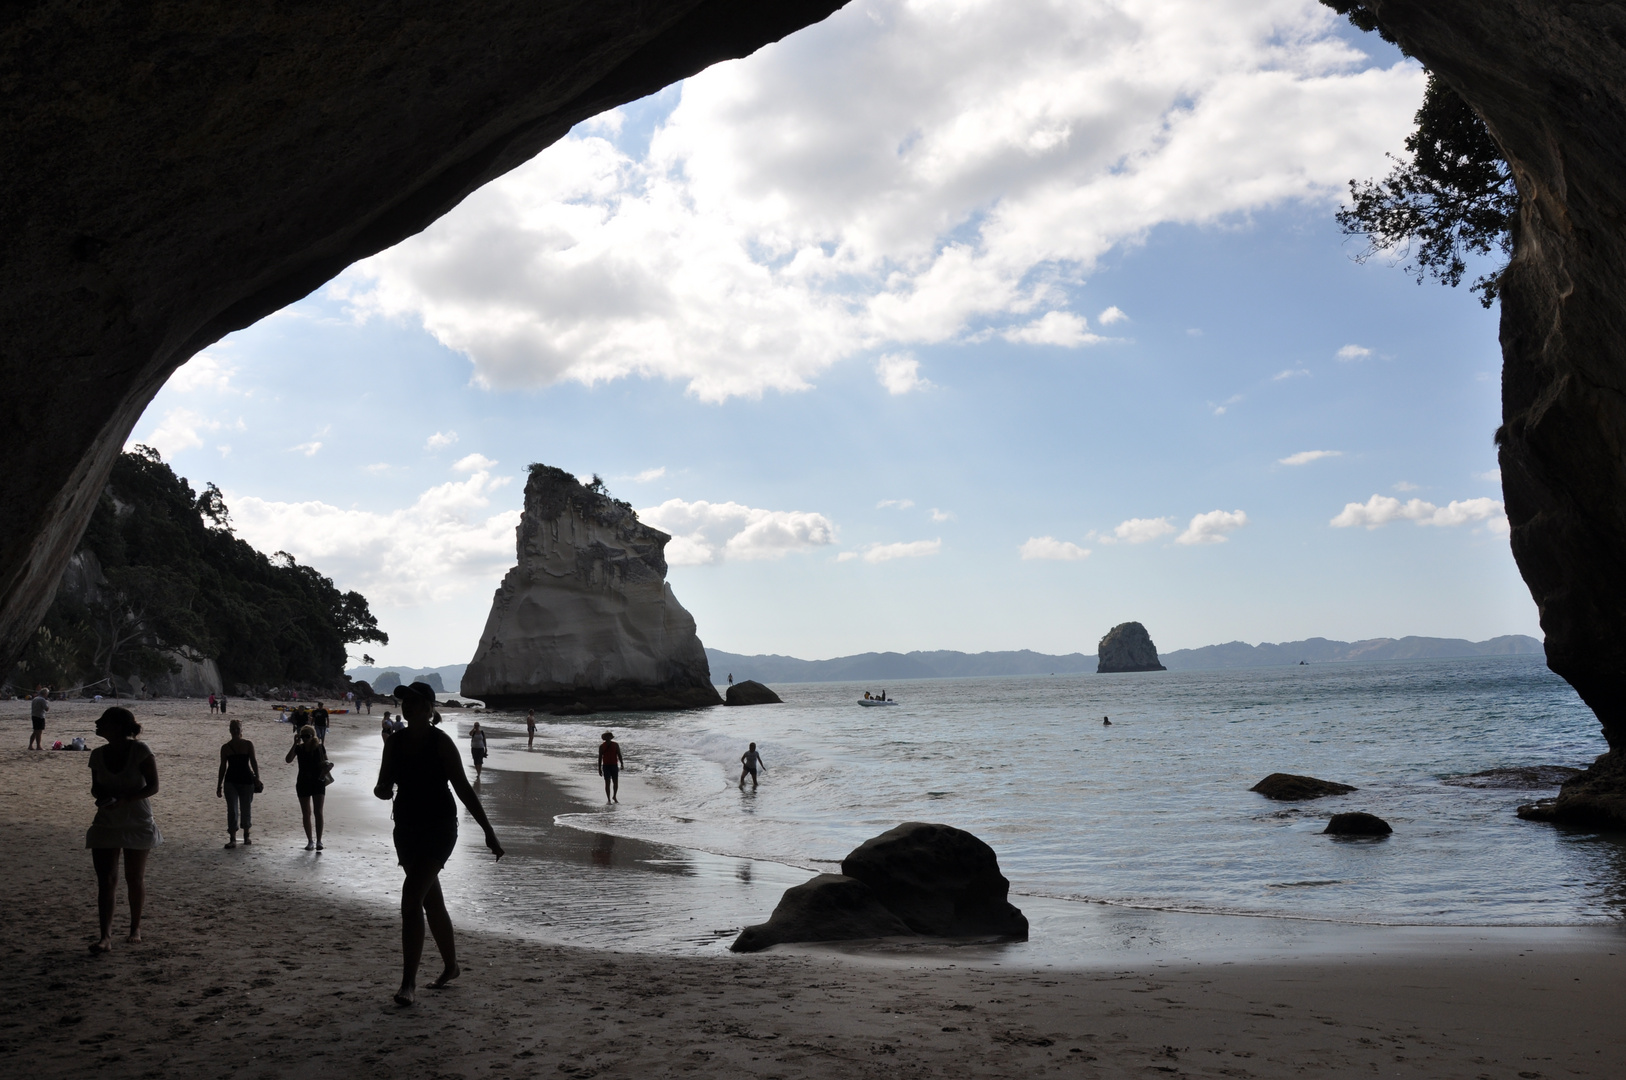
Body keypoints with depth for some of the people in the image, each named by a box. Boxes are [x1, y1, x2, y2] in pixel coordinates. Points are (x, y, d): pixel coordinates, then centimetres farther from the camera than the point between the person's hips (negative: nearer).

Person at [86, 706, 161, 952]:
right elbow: (95, 787, 11)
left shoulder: (140, 751, -12)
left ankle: (135, 929, 24)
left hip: (137, 823, -3)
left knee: (135, 878, 8)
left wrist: (124, 799, -25)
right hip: (106, 824, 3)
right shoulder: (98, 755, 1)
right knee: (105, 880, -4)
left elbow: (153, 786, -11)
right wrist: (102, 798, -12)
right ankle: (106, 936, -4)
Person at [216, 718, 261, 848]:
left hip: (247, 780, 0)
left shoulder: (248, 745, 0)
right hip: (231, 781, 0)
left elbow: (253, 762, 0)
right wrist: (219, 786, 8)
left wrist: (257, 779, -8)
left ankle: (246, 835, 24)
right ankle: (232, 839, -6)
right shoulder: (225, 748, 3)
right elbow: (223, 767, 7)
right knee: (232, 810, -6)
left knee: (246, 809, 8)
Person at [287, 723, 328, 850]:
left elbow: (326, 762, 7)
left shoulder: (320, 748, -3)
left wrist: (326, 766, -16)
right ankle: (310, 841, 17)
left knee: (318, 812, -11)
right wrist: (295, 744, -19)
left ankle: (318, 841, -9)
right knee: (306, 814, 7)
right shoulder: (299, 748, -2)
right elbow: (288, 760, -16)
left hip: (318, 782, -2)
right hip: (303, 783, 2)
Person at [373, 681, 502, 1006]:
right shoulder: (394, 742, 6)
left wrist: (488, 832, -7)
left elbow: (463, 789, -7)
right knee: (431, 901, 17)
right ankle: (451, 966, 34)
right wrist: (382, 790, -13)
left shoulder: (440, 742, -10)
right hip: (406, 829, 6)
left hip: (438, 829, -6)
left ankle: (409, 983, -16)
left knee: (411, 898, -18)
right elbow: (385, 787, 13)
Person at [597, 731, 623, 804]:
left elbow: (619, 755, 3)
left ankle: (614, 796, 25)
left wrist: (621, 764, -10)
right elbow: (600, 757, 6)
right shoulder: (602, 746, 3)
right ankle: (608, 799, 2)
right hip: (606, 766, -1)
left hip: (614, 766, 1)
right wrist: (599, 769, 3)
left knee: (616, 783, 2)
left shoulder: (616, 745, 3)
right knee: (607, 783, -4)